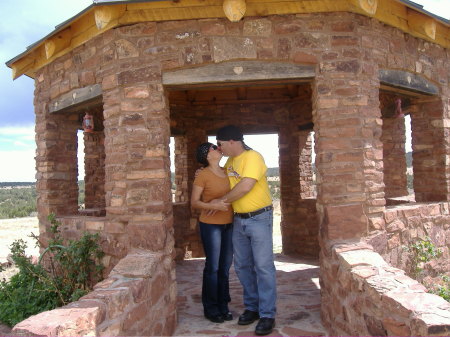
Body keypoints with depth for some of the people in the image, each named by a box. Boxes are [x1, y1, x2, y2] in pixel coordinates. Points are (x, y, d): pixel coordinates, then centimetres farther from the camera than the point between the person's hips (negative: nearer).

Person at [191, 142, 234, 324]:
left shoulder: (227, 171, 8)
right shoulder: (203, 175, -8)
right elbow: (194, 202, -8)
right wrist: (214, 206, -22)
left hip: (229, 224, 6)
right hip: (211, 225, -5)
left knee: (225, 266, 10)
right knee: (213, 267, 0)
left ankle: (223, 305, 22)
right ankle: (211, 308, 13)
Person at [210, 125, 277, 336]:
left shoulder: (252, 157, -15)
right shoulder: (229, 162, 9)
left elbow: (245, 186, -26)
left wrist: (222, 200, -16)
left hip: (259, 218, -8)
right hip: (239, 220, 8)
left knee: (263, 267, -4)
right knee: (242, 266, 12)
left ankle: (267, 315, 4)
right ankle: (252, 307, 25)